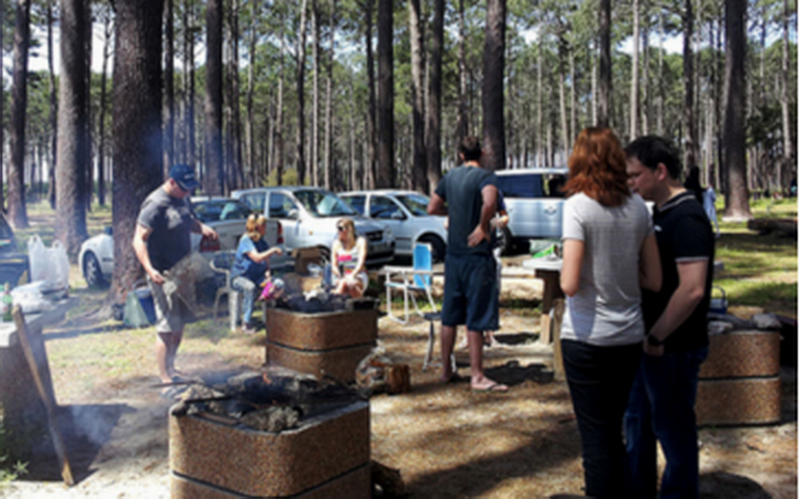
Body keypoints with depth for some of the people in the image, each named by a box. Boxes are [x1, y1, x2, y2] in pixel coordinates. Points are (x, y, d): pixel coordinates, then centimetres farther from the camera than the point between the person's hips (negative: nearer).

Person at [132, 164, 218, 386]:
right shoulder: (155, 205, -18)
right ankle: (165, 378, 5)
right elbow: (139, 240, -22)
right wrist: (150, 270, -35)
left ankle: (171, 368, 32)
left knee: (180, 324, 17)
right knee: (167, 327, -5)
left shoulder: (181, 200, 8)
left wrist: (202, 228, 4)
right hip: (164, 276, -9)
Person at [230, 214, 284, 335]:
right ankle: (246, 323, -33)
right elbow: (257, 258, -27)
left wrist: (267, 271, -6)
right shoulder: (246, 240, -14)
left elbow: (266, 260, 15)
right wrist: (274, 250, -18)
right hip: (240, 277, -6)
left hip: (257, 277, 6)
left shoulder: (262, 241, 9)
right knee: (250, 287, -41)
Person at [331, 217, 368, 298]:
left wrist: (352, 275, -28)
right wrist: (340, 277, -18)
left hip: (358, 277, -1)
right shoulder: (337, 244, 8)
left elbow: (361, 262, -10)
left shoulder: (360, 241, 2)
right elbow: (334, 266, 4)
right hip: (342, 278, 1)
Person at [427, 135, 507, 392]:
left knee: (450, 316, 14)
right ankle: (477, 377, 2)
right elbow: (490, 202, -31)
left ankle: (446, 370, 24)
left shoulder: (450, 176, 9)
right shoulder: (485, 176, -10)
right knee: (476, 319, -2)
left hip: (453, 254, 6)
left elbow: (432, 208, 15)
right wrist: (482, 226, -17)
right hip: (477, 255, -6)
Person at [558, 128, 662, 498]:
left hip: (587, 339, -5)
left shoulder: (578, 206, -13)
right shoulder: (638, 207, 2)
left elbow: (570, 284, -19)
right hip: (629, 337, 5)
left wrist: (564, 275, 2)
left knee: (596, 439, 5)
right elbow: (654, 280, 5)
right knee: (616, 433, 20)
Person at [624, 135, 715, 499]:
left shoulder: (686, 219, -20)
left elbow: (692, 289, -28)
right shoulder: (660, 213, 10)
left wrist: (657, 337, -19)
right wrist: (649, 335, 12)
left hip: (673, 348, -10)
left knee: (674, 430, 5)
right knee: (638, 420, 20)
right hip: (650, 344, 10)